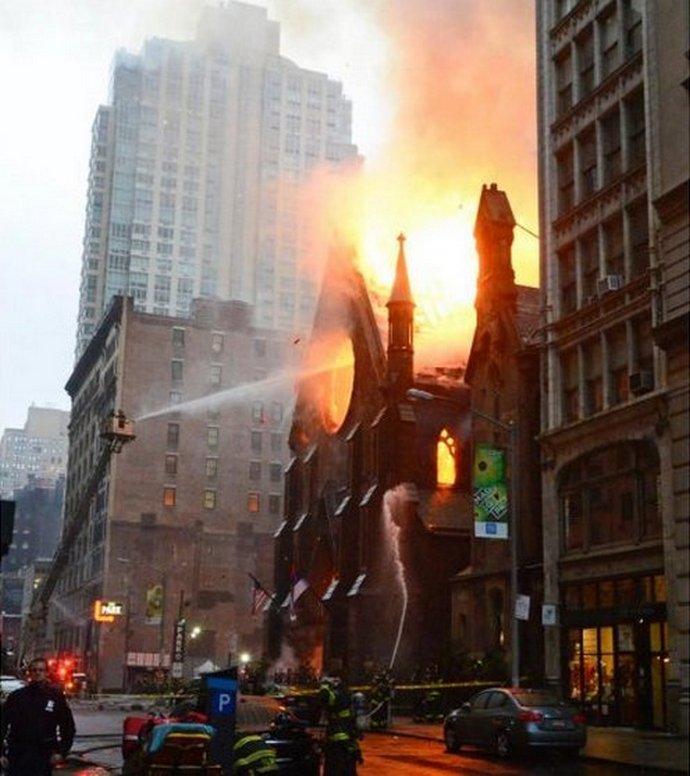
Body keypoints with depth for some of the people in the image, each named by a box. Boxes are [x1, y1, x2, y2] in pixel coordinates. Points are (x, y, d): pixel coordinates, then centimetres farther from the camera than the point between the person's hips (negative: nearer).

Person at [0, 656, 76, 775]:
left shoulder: (56, 696, 4)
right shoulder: (16, 696, 5)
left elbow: (68, 727, 8)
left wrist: (62, 752, -1)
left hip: (43, 755, 0)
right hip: (17, 755, 1)